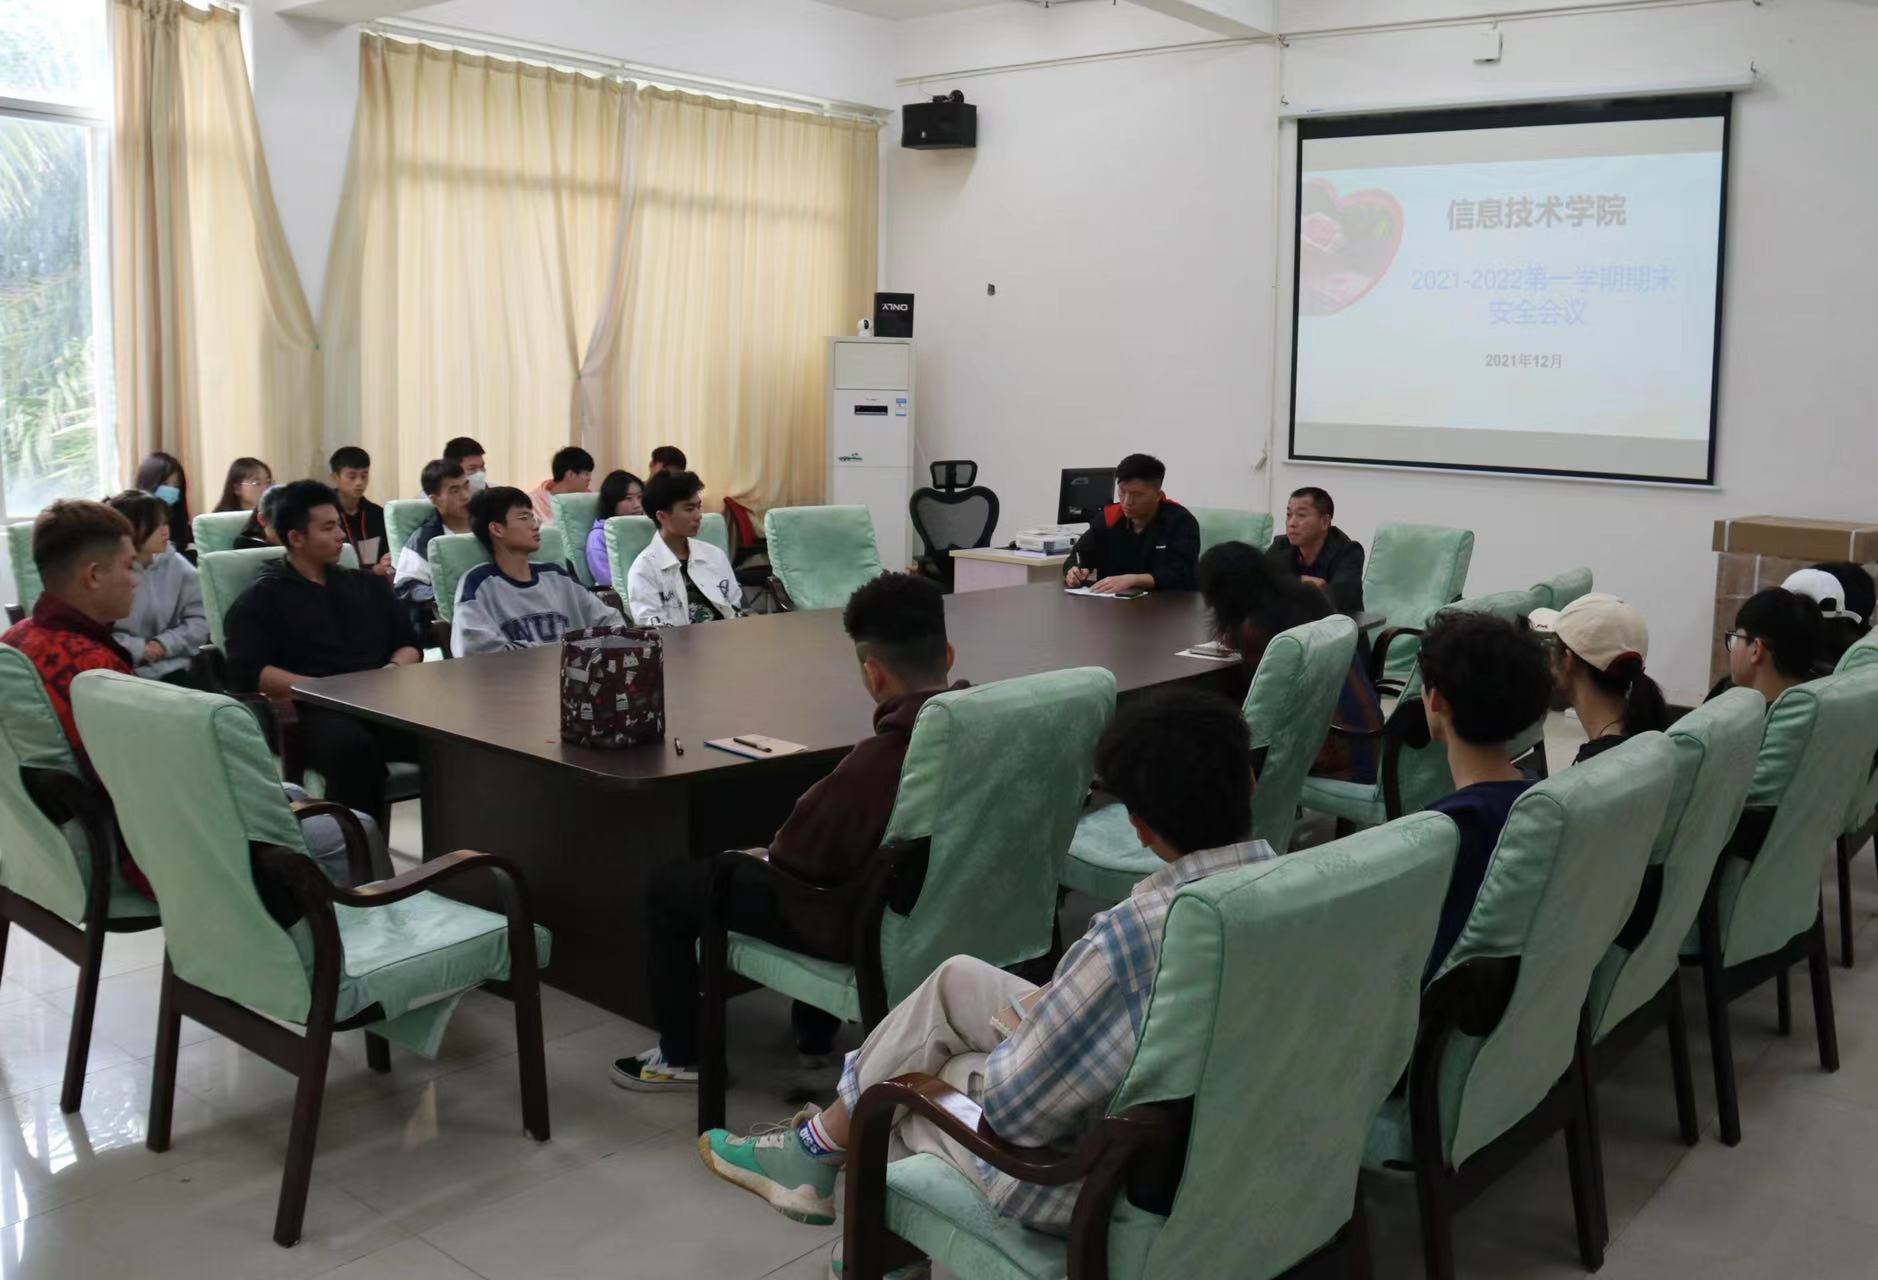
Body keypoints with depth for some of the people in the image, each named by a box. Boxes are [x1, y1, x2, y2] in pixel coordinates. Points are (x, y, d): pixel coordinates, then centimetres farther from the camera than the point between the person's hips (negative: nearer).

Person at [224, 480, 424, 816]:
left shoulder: (369, 585, 27)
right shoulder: (263, 598, 11)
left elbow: (411, 643, 24)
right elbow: (247, 672, -2)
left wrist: (393, 669, 1)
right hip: (314, 712, -4)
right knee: (352, 746, -40)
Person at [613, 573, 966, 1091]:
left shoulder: (878, 760, -32)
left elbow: (797, 855, -18)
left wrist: (767, 854, 6)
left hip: (869, 929, -7)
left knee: (669, 883, 7)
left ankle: (681, 1057, 22)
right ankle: (814, 1034, 41)